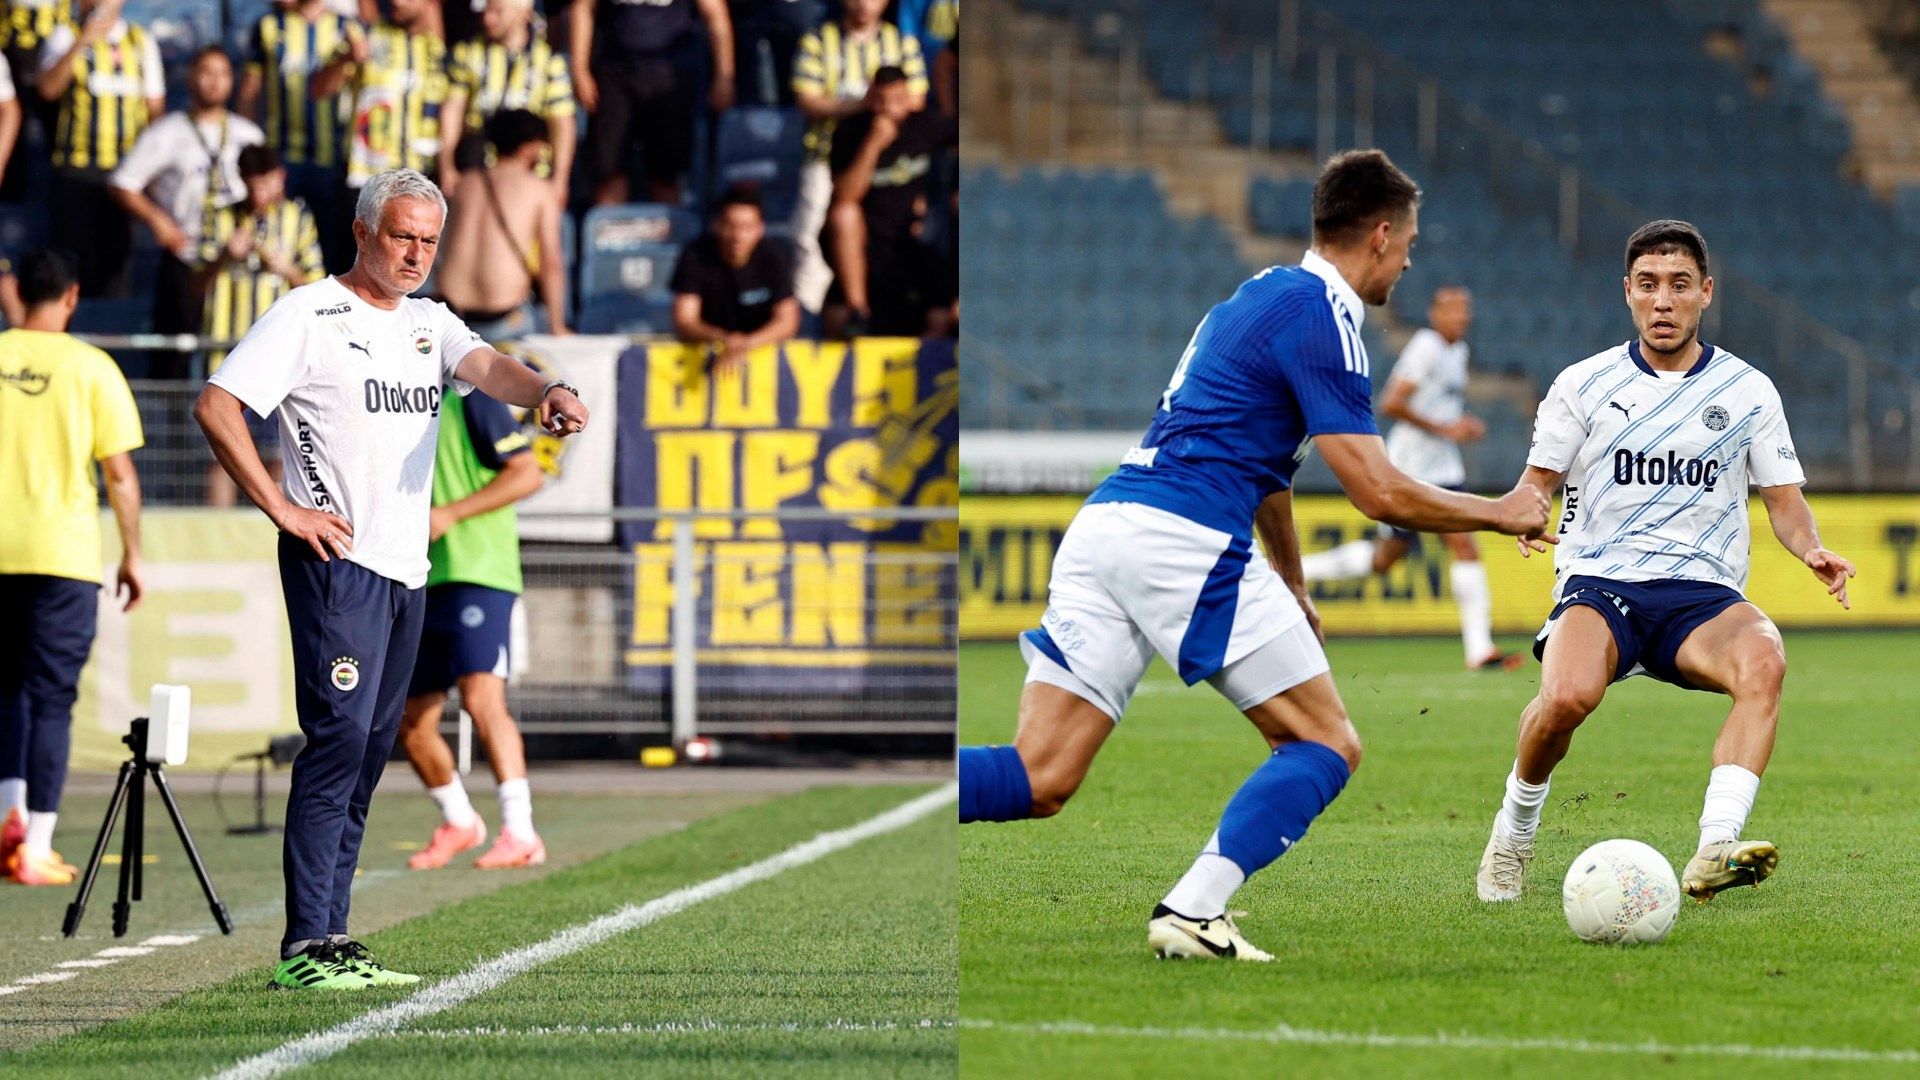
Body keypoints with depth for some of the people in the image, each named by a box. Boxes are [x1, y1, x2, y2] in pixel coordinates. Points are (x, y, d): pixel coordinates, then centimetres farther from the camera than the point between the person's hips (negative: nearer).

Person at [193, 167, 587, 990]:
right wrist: (279, 508, -13)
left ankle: (329, 941, 12)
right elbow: (215, 406, -9)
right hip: (334, 559, -7)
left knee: (369, 752, 8)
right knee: (340, 736, -16)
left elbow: (486, 367, -2)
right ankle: (305, 946, -18)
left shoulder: (427, 324, 16)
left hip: (407, 570, 7)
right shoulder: (309, 315, -4)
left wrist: (547, 392, -25)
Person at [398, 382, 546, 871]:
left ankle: (520, 834, -25)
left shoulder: (471, 403, -6)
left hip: (478, 577, -8)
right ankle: (458, 823, 32)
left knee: (481, 698, -23)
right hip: (421, 588, 8)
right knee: (412, 723, 10)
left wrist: (450, 513, -17)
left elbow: (527, 474, -11)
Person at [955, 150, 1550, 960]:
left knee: (1037, 783, 0)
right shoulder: (1318, 316, -3)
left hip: (1102, 527, 8)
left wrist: (1291, 586, 50)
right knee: (1326, 744, 3)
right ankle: (1193, 911, -14)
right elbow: (1379, 493, -7)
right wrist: (1501, 514, 8)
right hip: (1184, 538, -8)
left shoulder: (1262, 294, 26)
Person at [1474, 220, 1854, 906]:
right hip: (1598, 583, -1)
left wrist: (1812, 549, -8)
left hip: (1702, 594, 1)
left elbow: (1784, 499, 14)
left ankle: (1714, 850, -44)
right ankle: (1513, 831, -3)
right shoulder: (1584, 385, 9)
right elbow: (1538, 480, 13)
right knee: (1568, 696, -34)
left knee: (1764, 662, -35)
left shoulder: (1748, 391, 11)